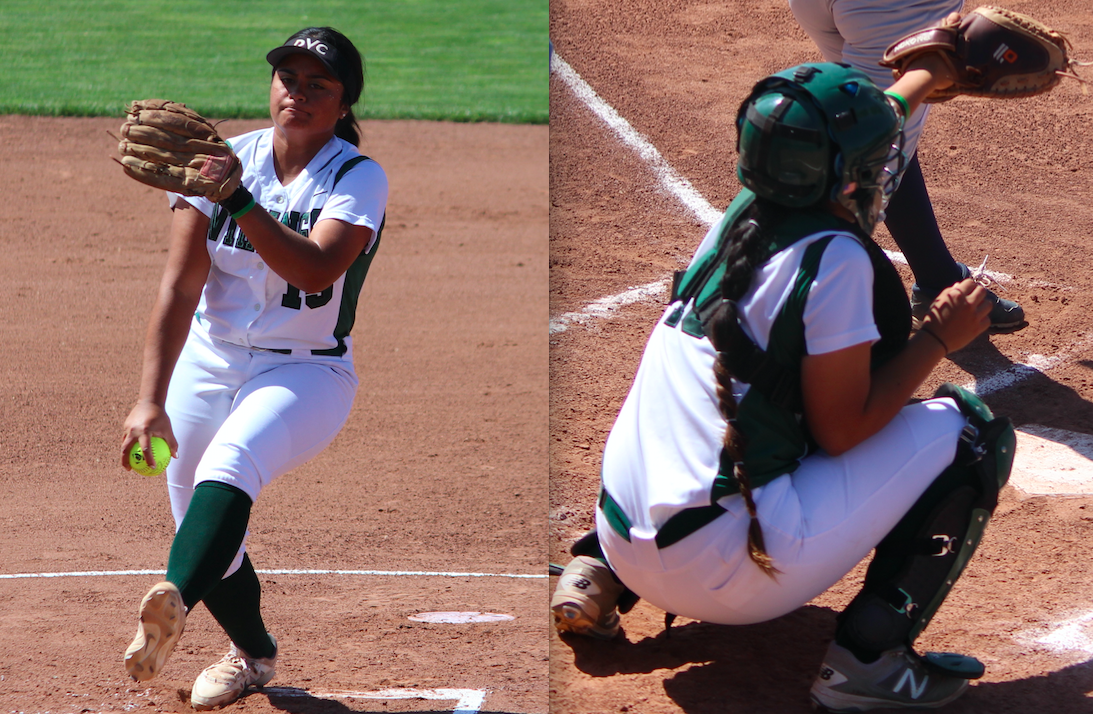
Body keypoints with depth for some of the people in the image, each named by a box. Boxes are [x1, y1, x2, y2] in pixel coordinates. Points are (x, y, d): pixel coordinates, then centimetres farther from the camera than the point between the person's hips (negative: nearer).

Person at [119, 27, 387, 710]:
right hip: (207, 365, 4)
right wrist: (151, 400, -20)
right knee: (203, 535, 7)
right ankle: (253, 653, 35)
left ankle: (172, 604, -57)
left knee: (230, 463, -34)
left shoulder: (359, 178, -10)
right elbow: (180, 287, -10)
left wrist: (236, 198, -39)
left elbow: (314, 270, -29)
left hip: (308, 372, -4)